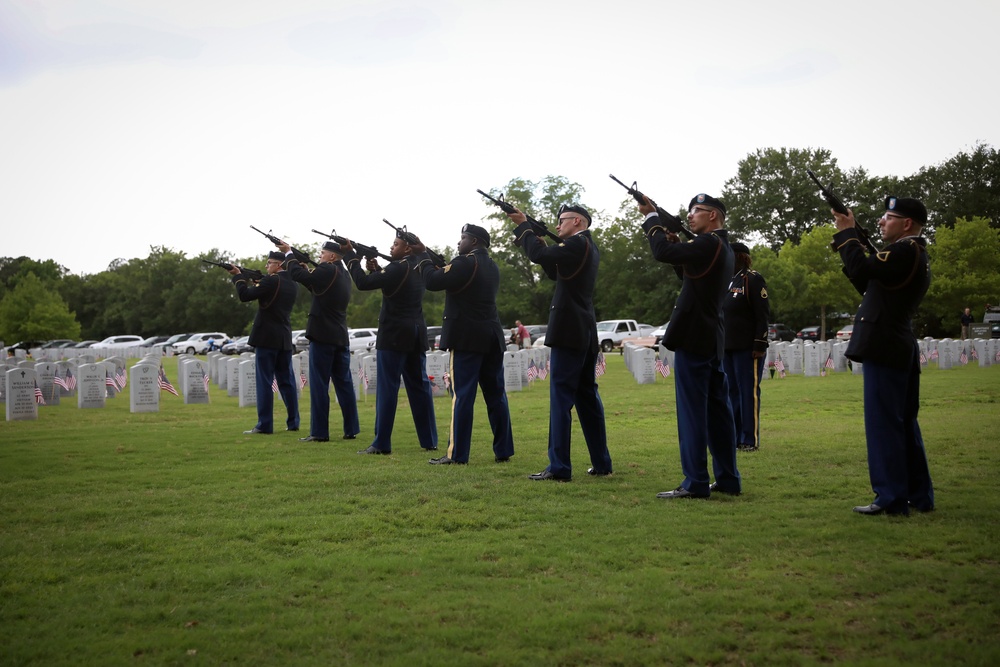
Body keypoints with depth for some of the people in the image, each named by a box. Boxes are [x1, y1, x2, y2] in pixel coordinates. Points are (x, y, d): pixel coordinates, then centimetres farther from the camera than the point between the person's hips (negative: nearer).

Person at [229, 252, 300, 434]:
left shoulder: (271, 281, -12)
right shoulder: (293, 284, 11)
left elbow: (245, 296, -14)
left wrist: (238, 277, 0)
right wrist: (250, 279, 14)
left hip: (267, 337, -7)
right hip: (285, 339, 7)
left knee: (265, 382, -5)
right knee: (287, 381, 11)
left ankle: (265, 425, -5)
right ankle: (293, 422, 12)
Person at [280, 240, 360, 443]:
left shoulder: (327, 270, -11)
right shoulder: (344, 275, 15)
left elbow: (297, 275, -11)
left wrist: (289, 253, 3)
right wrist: (305, 268, 12)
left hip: (322, 336, -8)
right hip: (341, 337, 8)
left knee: (319, 384, -4)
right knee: (344, 383, 9)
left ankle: (319, 432, -3)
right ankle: (351, 430, 11)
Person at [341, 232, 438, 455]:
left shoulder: (398, 268, -14)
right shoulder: (418, 268, 11)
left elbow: (363, 282, -17)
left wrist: (350, 254, -8)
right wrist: (376, 268, 6)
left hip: (395, 334, -8)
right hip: (416, 334, 8)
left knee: (387, 387, -5)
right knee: (419, 385, 10)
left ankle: (381, 443, -4)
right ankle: (430, 440, 12)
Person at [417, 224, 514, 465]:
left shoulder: (465, 262, -10)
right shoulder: (492, 266, 16)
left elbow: (433, 282, -13)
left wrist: (425, 261, 3)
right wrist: (438, 266, 12)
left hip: (467, 337, -8)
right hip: (492, 337, 8)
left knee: (462, 395, -6)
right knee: (496, 394, 8)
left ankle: (457, 454, -5)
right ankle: (503, 450, 10)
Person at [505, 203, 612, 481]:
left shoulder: (577, 243, -11)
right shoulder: (590, 247, 17)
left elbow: (538, 255, -18)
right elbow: (556, 273, 19)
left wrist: (523, 225, -5)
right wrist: (536, 239, 10)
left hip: (568, 331, -10)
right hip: (586, 333, 10)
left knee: (561, 396, -8)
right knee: (587, 395, 13)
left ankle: (559, 467, -8)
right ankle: (601, 462, 17)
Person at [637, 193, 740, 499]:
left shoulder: (708, 243, -14)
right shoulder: (723, 247, 17)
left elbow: (663, 253, -21)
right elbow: (687, 273, 24)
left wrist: (652, 218, -7)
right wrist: (675, 241, 11)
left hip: (692, 337, -10)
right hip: (712, 339, 10)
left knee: (692, 410, -7)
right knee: (717, 409, 11)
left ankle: (695, 483, -4)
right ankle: (728, 479, 16)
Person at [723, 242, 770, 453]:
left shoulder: (753, 279, -7)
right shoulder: (726, 281, 16)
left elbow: (763, 315, -12)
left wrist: (760, 345, -17)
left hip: (747, 348, -8)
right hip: (727, 347, 8)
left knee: (748, 392, -3)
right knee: (731, 392, 10)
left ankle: (751, 440, 2)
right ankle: (734, 437, 16)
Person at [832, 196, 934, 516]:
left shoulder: (906, 250, -12)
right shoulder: (914, 255, 20)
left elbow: (860, 269, -20)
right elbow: (868, 285, 21)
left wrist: (846, 231, -6)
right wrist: (851, 239, 12)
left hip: (884, 348, -10)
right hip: (900, 349, 10)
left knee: (883, 422, -7)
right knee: (904, 422, 14)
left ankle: (891, 498, -5)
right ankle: (919, 495, 19)